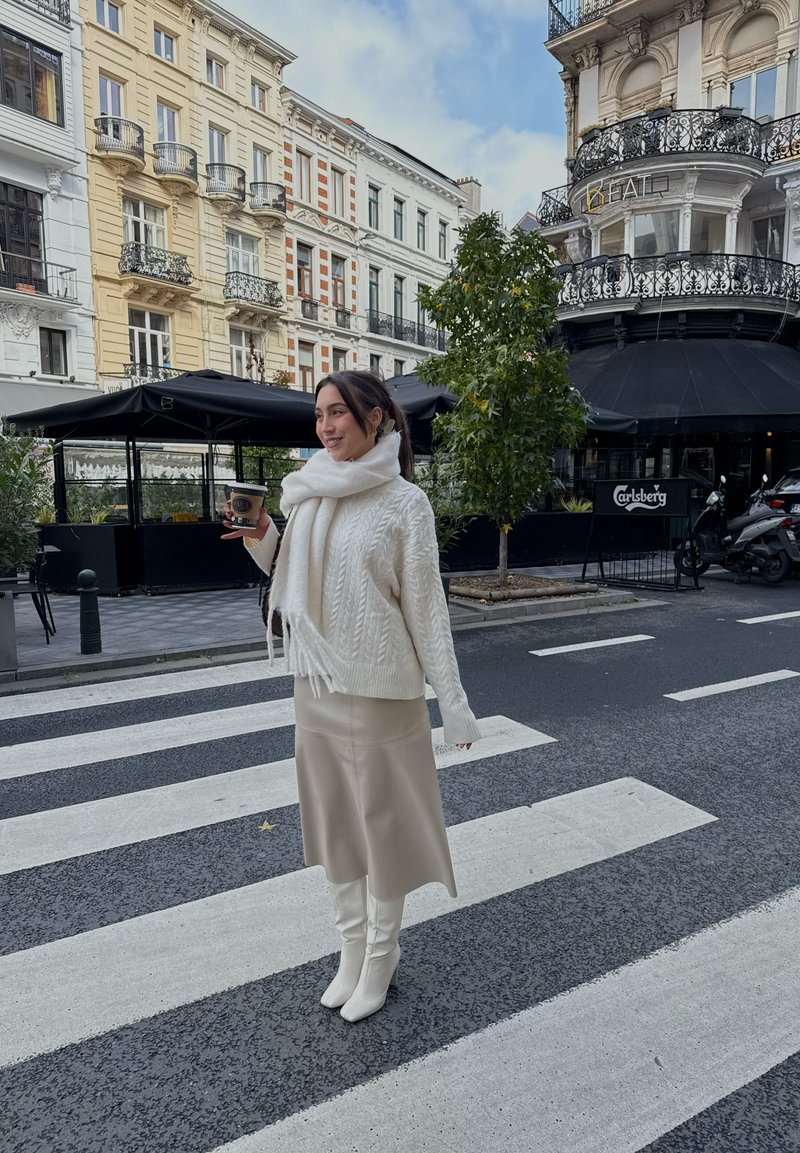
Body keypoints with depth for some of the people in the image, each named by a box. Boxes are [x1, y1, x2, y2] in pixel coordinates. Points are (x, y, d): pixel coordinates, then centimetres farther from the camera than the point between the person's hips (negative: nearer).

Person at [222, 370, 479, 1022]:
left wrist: (453, 702, -10)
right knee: (334, 819, 17)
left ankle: (381, 957, 32)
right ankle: (353, 948, 37)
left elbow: (426, 605, -9)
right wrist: (258, 538, -3)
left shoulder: (404, 502, -9)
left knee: (383, 820, 9)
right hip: (315, 681, 6)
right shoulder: (306, 492, 4)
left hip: (380, 685, -5)